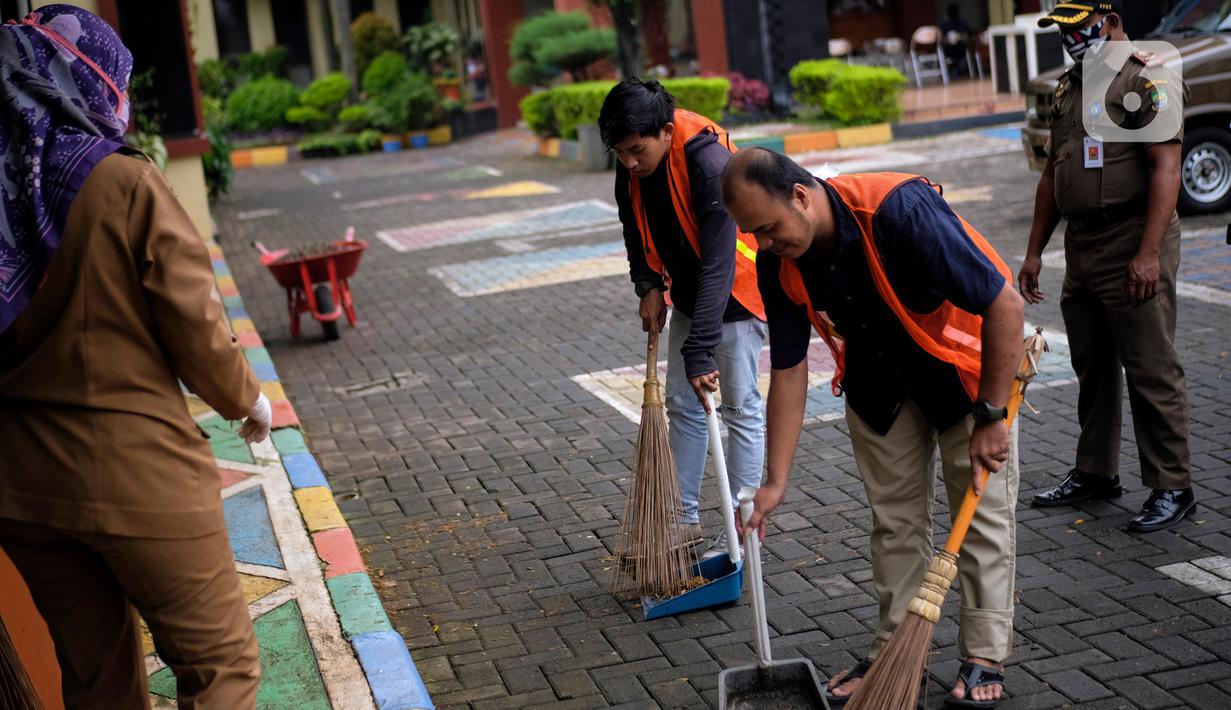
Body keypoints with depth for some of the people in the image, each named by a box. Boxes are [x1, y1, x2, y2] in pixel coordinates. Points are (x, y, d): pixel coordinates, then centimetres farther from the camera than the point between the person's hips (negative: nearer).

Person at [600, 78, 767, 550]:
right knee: (681, 404, 10)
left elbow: (717, 266, -37)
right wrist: (648, 285, -4)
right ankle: (687, 519, 18)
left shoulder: (710, 166, -34)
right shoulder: (632, 168, -11)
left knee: (739, 407, -2)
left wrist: (700, 353, -39)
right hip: (688, 294, 8)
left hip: (735, 294, -8)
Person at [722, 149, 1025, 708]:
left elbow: (1005, 305, -32)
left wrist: (991, 416, -27)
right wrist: (776, 481, -10)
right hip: (878, 378, 5)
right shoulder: (777, 263, -18)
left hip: (966, 366, -5)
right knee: (893, 516, 8)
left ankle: (985, 657, 9)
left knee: (982, 509, -2)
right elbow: (788, 371, -8)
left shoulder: (902, 210, -37)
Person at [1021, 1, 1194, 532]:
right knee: (1091, 369, 16)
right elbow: (1052, 175, 21)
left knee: (1151, 373, -4)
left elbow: (1166, 168, -18)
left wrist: (1149, 254, -25)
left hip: (1132, 248, -8)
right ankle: (1095, 472, 29)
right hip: (1080, 248, 8)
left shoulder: (1148, 81, -9)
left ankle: (1172, 489, 5)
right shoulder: (1069, 88, 17)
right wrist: (1034, 251, 17)